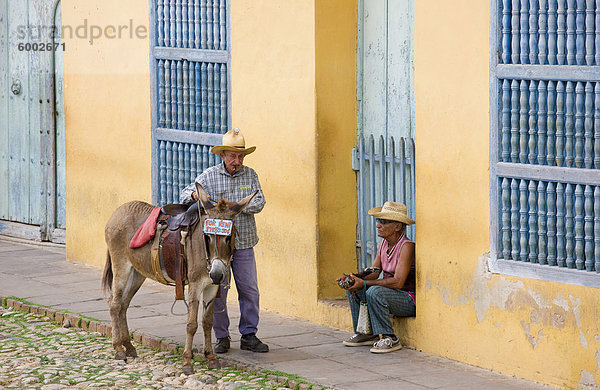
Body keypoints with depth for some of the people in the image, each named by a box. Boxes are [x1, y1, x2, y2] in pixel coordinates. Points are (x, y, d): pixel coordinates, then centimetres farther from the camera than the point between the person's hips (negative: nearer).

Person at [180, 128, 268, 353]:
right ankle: (222, 338, 12)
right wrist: (195, 195, -24)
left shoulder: (250, 175, 5)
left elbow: (259, 203, -4)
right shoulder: (209, 176, 0)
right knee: (217, 292, 1)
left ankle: (249, 336, 14)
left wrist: (235, 206, -21)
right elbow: (185, 196, 0)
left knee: (249, 290, 3)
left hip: (244, 244, 2)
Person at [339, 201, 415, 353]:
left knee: (374, 292, -31)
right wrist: (354, 279, -16)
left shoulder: (406, 247, -21)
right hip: (389, 295, 9)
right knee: (353, 288, 6)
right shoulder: (383, 244, 6)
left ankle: (390, 339, -22)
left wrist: (364, 283, -27)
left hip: (409, 300, -9)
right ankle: (366, 334, 9)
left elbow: (398, 282, -28)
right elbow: (374, 272, 5)